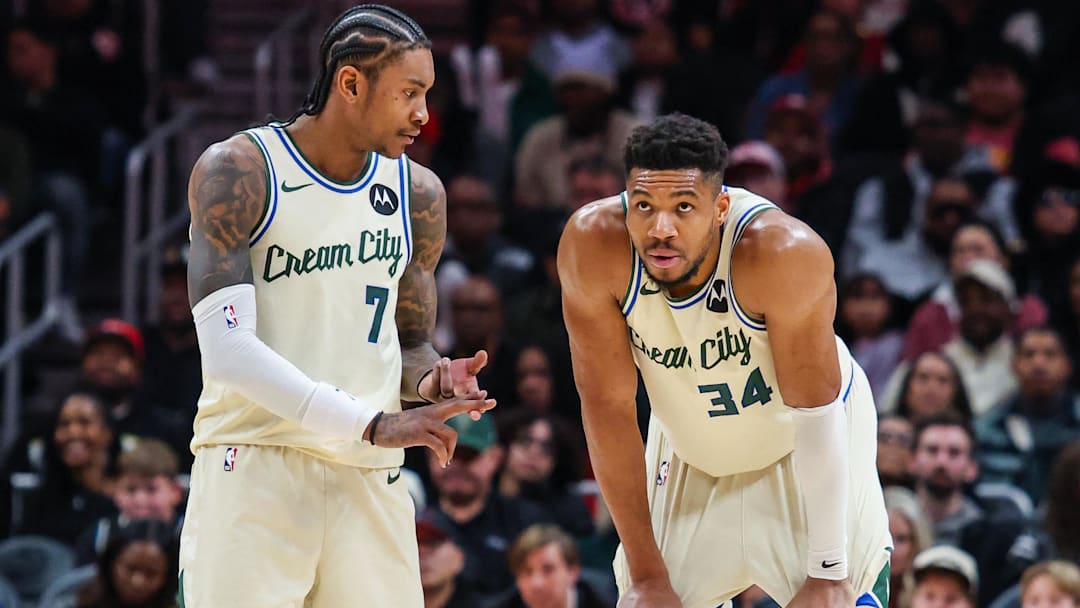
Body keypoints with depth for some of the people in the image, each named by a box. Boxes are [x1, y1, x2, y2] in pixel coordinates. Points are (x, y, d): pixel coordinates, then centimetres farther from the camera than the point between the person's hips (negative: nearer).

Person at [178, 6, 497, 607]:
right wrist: (373, 424, -22)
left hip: (369, 478, 5)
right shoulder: (238, 172, -7)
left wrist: (430, 379, -4)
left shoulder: (419, 193, 11)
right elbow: (227, 350, -16)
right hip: (254, 464, -5)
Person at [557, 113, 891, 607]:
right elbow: (608, 404, -20)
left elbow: (815, 408, -26)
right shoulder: (593, 244, -28)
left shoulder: (785, 253, -35)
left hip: (799, 447, -2)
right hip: (689, 454, 2)